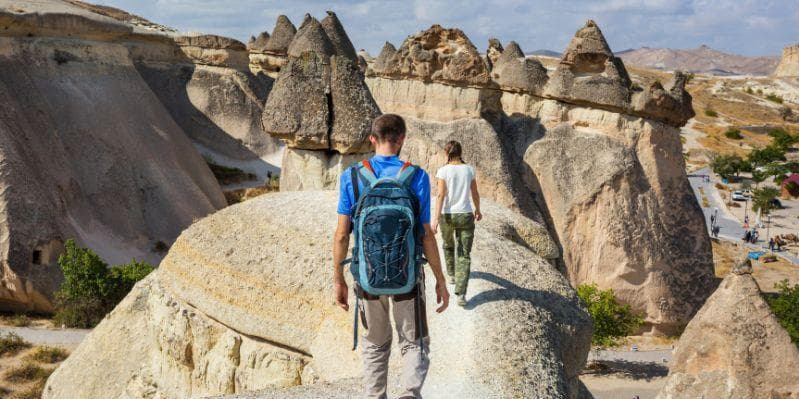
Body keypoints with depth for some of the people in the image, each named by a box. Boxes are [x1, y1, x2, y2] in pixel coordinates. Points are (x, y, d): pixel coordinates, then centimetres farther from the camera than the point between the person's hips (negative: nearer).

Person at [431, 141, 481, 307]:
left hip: (447, 215, 0)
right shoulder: (469, 170, 1)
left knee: (448, 245, 30)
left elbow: (441, 195, -15)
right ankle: (461, 294, -15)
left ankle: (452, 275, 50)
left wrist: (436, 217, -16)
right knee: (464, 255, -2)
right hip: (465, 216, 0)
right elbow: (475, 194, 9)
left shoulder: (443, 171, -7)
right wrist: (478, 210, 25)